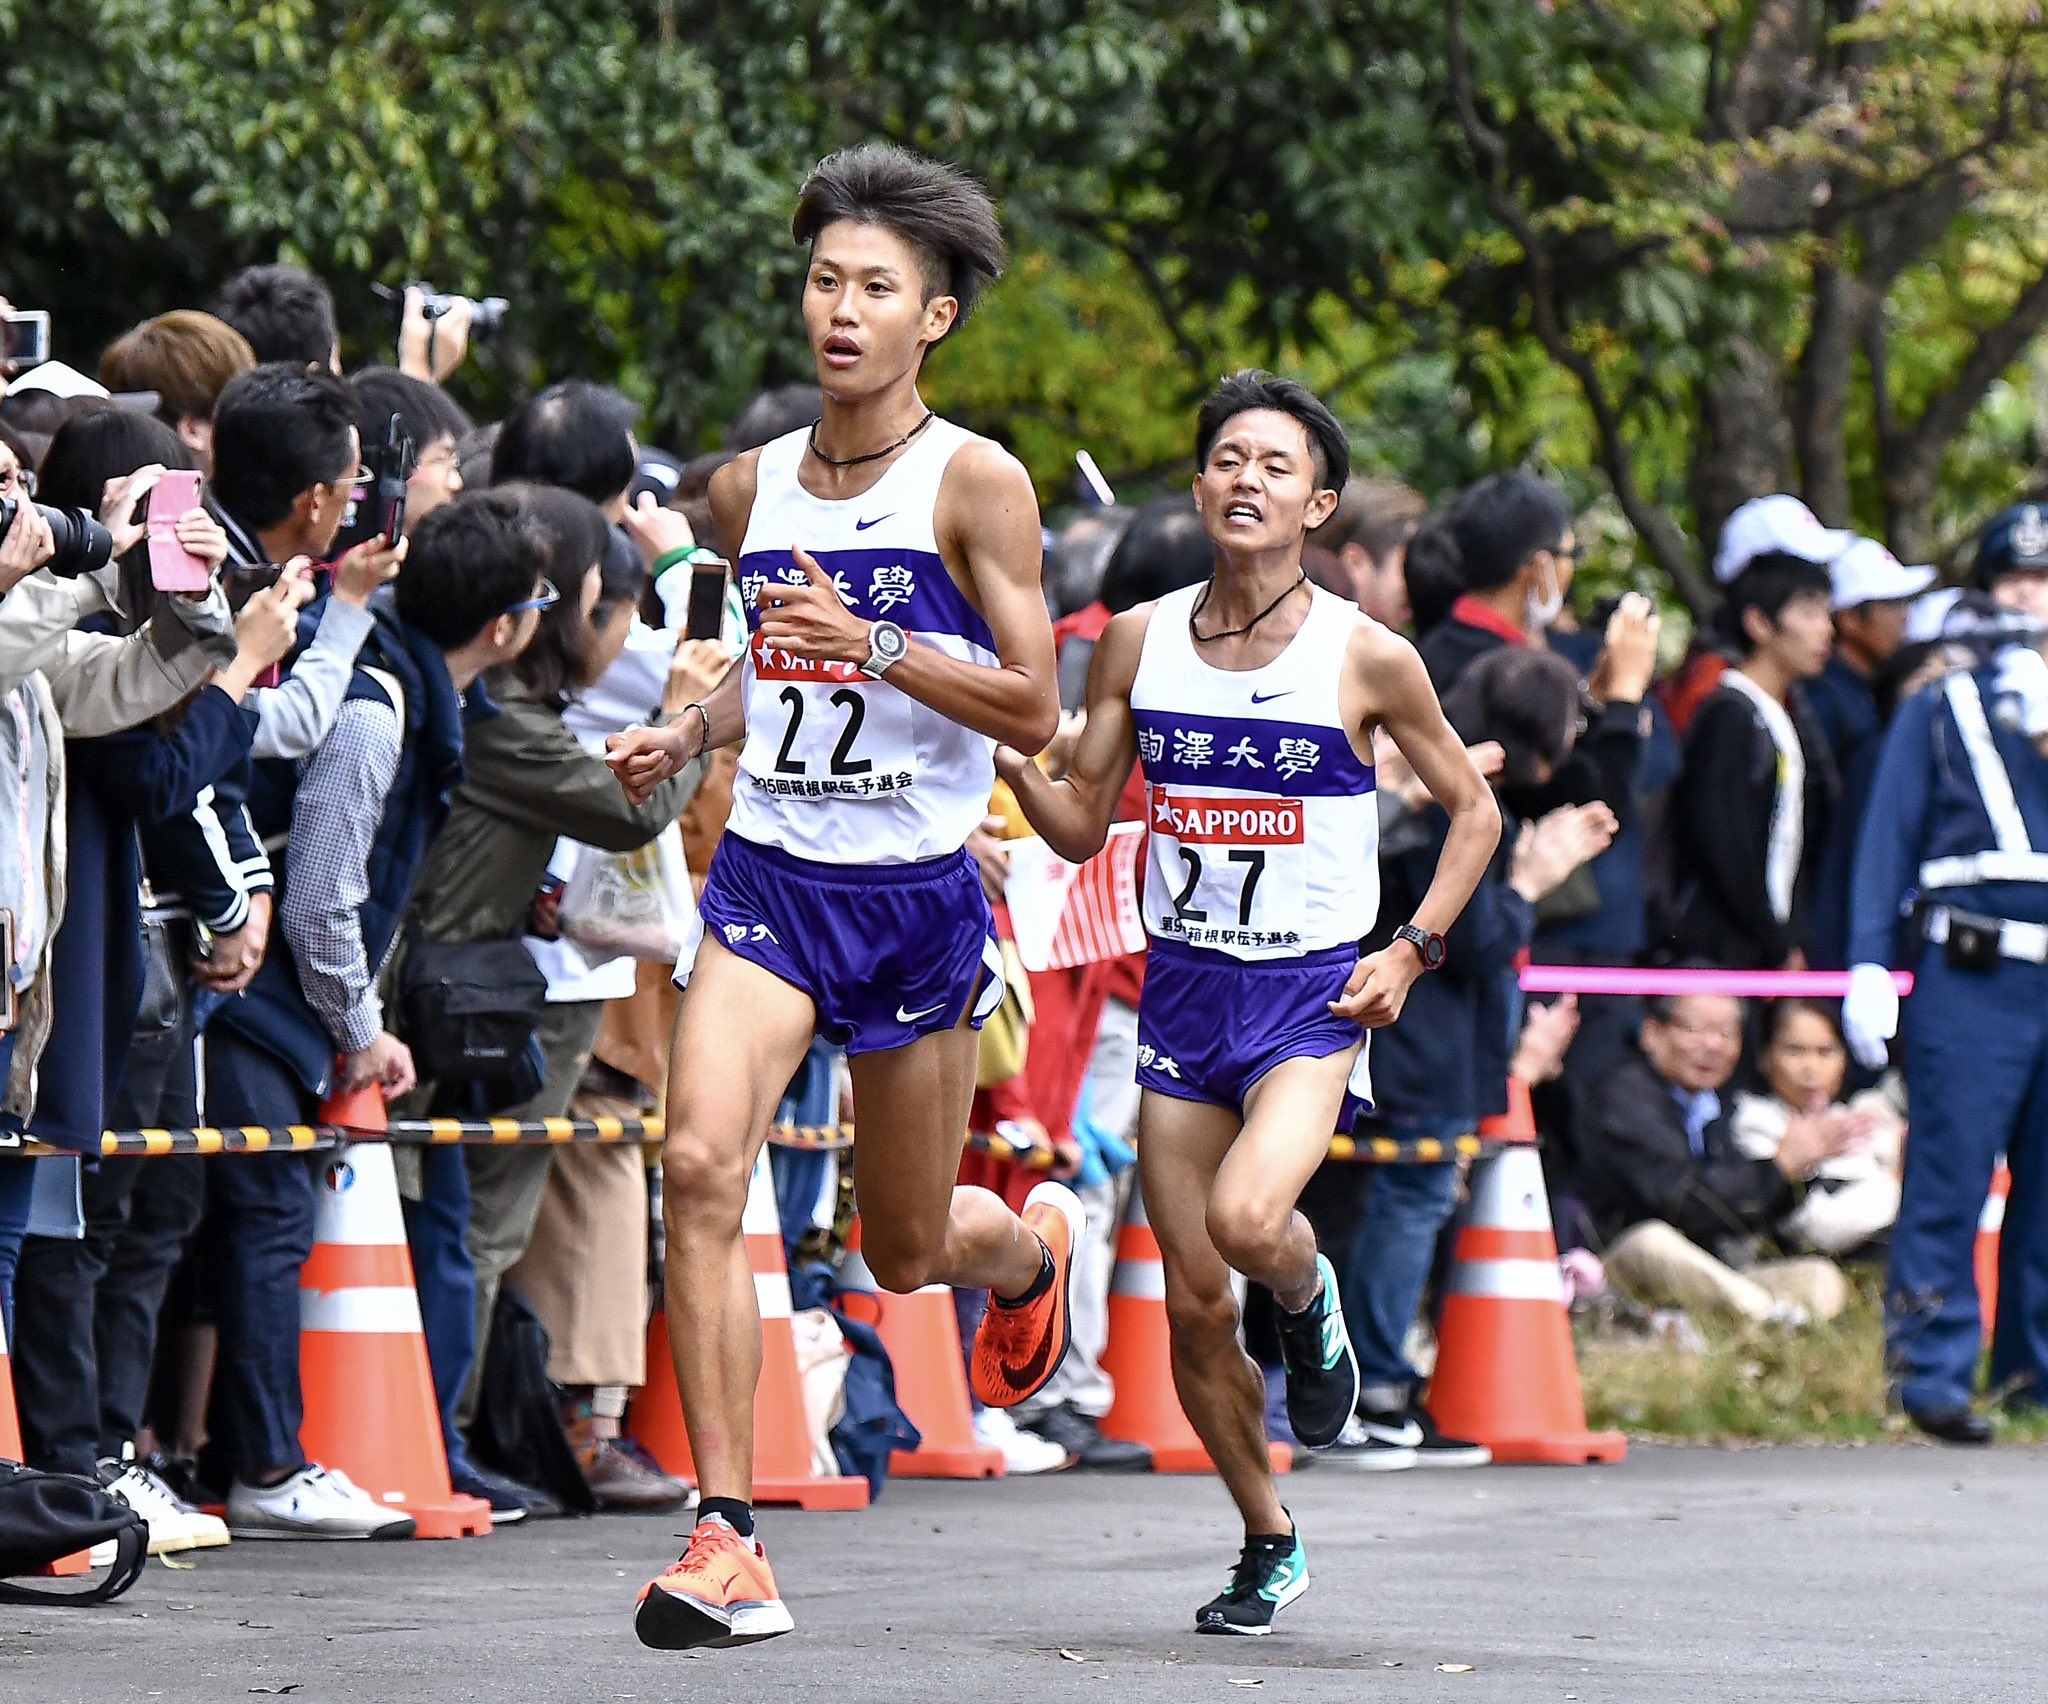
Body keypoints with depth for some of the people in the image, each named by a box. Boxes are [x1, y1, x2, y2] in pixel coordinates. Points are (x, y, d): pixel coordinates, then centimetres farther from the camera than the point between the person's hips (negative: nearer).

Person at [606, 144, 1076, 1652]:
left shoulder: (974, 484, -8)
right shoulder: (753, 488, 8)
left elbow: (1034, 711, -11)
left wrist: (873, 642, -22)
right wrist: (688, 735, 7)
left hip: (918, 892, -3)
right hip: (770, 871, 3)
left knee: (906, 1249, 11)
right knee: (703, 1162, -21)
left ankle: (1036, 1241, 51)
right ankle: (729, 1539, -19)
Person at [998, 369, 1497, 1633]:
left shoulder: (1368, 659, -7)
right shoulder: (1140, 642, 2)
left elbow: (1472, 808, 6)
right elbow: (1083, 827, 8)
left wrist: (1412, 953, -4)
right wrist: (1009, 758, -12)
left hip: (1313, 997, -4)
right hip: (1184, 987, 4)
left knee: (1247, 1219, -31)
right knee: (1193, 1304, 4)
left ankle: (1311, 1303, 6)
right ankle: (1269, 1545, 24)